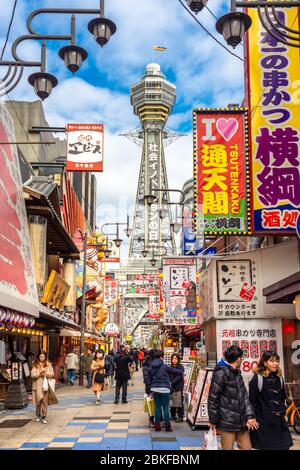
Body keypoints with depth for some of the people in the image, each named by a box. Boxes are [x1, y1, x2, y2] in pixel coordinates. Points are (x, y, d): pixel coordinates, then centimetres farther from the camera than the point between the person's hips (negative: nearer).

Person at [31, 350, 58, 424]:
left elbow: (52, 374, 6)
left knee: (45, 401, -5)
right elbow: (32, 375, -2)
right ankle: (38, 415, 27)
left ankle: (43, 417, 0)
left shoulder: (48, 364, 6)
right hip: (38, 385, 0)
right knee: (38, 401, 6)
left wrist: (46, 373, -12)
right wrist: (39, 373, -16)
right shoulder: (35, 365, 3)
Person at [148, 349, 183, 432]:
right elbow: (174, 370, 3)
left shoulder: (151, 368, 3)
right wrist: (182, 373, 21)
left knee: (157, 407, 11)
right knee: (165, 407, 2)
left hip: (155, 389, 5)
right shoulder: (164, 366, -12)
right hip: (164, 389, -5)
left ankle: (157, 425, 14)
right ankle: (167, 426, 5)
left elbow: (149, 380, 9)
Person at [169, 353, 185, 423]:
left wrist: (172, 383, -17)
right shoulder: (170, 367, 12)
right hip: (171, 387, 5)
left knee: (179, 402, -5)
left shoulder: (180, 367, -3)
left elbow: (179, 377, -12)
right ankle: (173, 415, 21)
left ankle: (180, 417, 2)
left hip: (178, 387, -5)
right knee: (172, 401, 9)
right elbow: (168, 377, 13)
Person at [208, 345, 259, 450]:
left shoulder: (237, 373, 14)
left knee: (247, 448, 10)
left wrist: (249, 416, 2)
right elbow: (213, 398, -13)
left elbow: (245, 396, 13)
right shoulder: (221, 373, -12)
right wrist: (213, 421, -10)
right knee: (228, 448, 1)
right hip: (227, 422, -8)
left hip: (241, 422, 8)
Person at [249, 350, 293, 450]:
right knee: (266, 447, 0)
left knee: (284, 446, 4)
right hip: (264, 423, -6)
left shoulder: (279, 378, 10)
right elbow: (252, 401, -9)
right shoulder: (257, 378, -9)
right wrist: (258, 418, -10)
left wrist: (283, 412, 10)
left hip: (279, 421, 6)